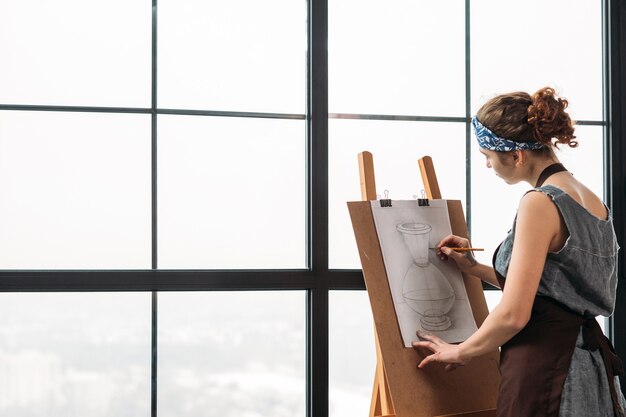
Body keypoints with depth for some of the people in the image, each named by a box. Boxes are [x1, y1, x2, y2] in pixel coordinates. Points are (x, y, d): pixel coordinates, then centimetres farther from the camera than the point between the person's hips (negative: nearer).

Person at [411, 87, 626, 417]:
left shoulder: (539, 203, -16)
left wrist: (459, 351, -2)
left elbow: (514, 314, -18)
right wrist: (475, 269, 21)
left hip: (544, 365, -9)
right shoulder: (592, 201, 11)